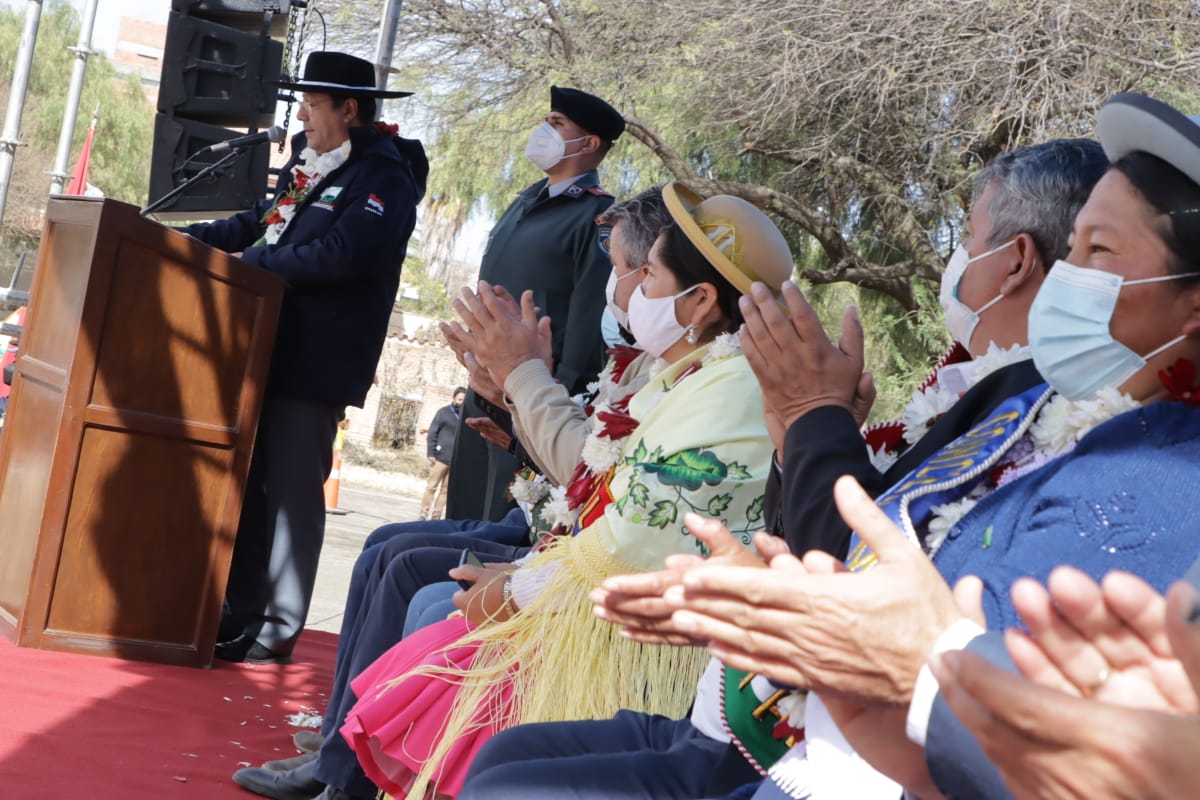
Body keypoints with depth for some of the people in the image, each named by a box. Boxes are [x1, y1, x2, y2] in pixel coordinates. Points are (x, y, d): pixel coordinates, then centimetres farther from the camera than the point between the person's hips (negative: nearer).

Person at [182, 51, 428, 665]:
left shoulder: (385, 177, -11)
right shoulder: (307, 162, 17)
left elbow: (341, 254, -22)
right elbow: (261, 224, 24)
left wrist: (251, 262, -16)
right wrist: (189, 237, 12)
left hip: (318, 361, -9)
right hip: (266, 348, 9)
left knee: (293, 491, -4)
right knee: (246, 483, 12)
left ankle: (279, 630, 3)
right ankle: (237, 613, 22)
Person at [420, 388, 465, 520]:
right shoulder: (444, 412, 1)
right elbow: (432, 433, 0)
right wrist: (431, 453, -7)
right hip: (441, 457, -3)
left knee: (446, 489, 5)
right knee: (431, 487, 0)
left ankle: (436, 516, 10)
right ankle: (424, 514, 5)